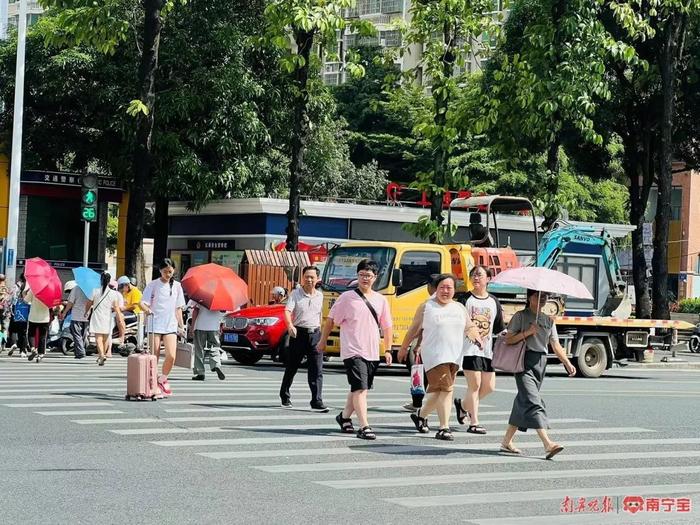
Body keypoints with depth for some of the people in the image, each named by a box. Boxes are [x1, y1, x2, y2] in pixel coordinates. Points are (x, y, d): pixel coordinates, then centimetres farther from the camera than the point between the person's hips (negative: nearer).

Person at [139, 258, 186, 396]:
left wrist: (181, 325, 14)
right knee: (154, 357, -4)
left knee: (171, 356, -13)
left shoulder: (177, 286, 11)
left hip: (170, 326, 2)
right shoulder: (153, 285, 1)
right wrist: (146, 309, -27)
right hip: (155, 325, -2)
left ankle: (162, 380, 9)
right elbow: (142, 303, -4)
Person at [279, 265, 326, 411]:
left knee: (317, 370, -7)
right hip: (299, 333, -3)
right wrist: (290, 325, -35)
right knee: (291, 367, 9)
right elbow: (287, 311, -16)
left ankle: (317, 402, -9)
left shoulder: (319, 296, 10)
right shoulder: (295, 294, -3)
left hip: (315, 335, 3)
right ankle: (285, 396, 27)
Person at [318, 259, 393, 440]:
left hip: (372, 353, 5)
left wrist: (388, 350, 10)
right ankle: (364, 427, -19)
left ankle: (344, 417, 36)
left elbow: (386, 327, 14)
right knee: (360, 388, -15)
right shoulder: (347, 297, -3)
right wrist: (322, 341, 9)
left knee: (358, 389, 16)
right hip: (353, 351, -5)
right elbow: (331, 320, 5)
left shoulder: (380, 300, 9)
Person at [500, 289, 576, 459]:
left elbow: (555, 345, 11)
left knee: (523, 402, 10)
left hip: (540, 363, 7)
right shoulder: (521, 316, 0)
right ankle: (548, 444, -27)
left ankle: (507, 442, 20)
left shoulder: (548, 320, 16)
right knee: (532, 401, -16)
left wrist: (567, 362, -2)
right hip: (524, 363, -7)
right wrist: (527, 332, -17)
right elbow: (508, 339, -5)